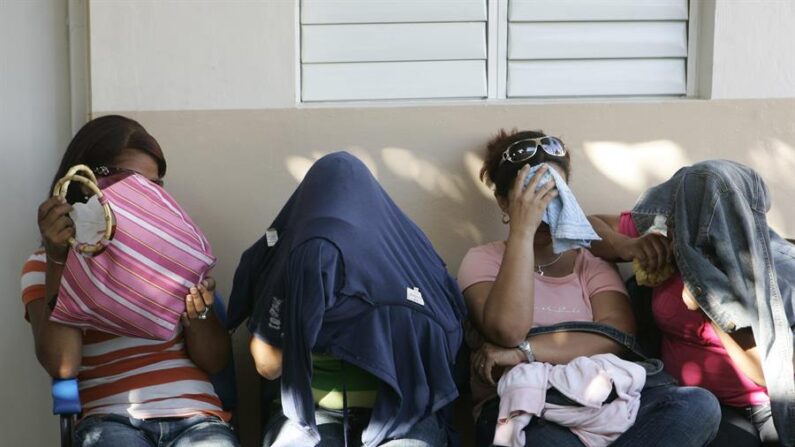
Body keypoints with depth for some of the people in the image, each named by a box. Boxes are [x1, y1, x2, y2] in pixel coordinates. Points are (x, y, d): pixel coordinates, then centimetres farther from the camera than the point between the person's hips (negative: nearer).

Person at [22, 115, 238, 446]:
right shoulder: (45, 264, 11)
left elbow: (215, 362, 13)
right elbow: (63, 364, -7)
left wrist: (197, 311, -8)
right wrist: (58, 257, -12)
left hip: (196, 416, 2)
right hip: (111, 419, -1)